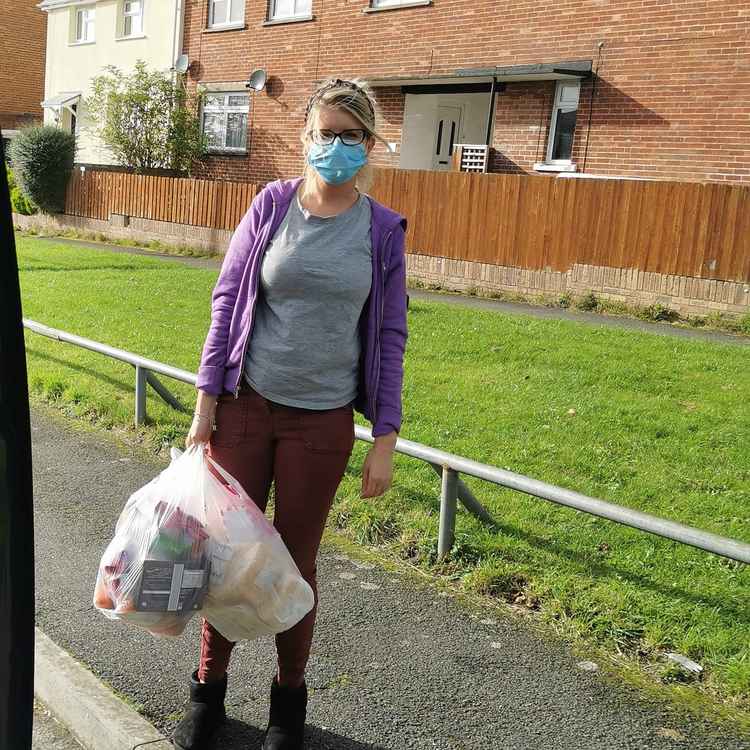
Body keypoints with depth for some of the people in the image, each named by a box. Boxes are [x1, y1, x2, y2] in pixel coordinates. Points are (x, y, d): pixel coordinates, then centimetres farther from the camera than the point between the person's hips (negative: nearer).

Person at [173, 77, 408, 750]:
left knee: (295, 561, 10)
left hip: (323, 420, 0)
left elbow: (389, 336, 1)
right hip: (246, 404, 1)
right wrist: (205, 404, -2)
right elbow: (227, 302, 2)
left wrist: (386, 439, -2)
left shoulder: (383, 230, -1)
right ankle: (209, 689, 30)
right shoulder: (273, 205, -1)